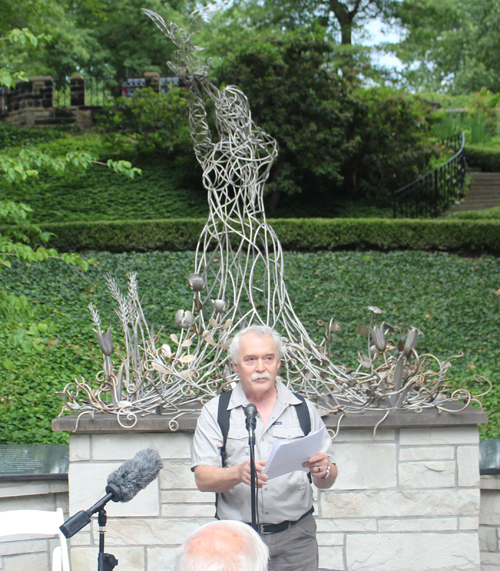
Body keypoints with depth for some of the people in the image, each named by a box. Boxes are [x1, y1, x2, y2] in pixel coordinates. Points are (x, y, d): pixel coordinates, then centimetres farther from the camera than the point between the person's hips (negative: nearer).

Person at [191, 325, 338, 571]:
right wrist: (237, 474, -24)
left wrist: (323, 471, -14)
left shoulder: (303, 410, 10)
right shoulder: (215, 412, 5)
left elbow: (327, 481, 9)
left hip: (294, 541, 1)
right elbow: (203, 479, -5)